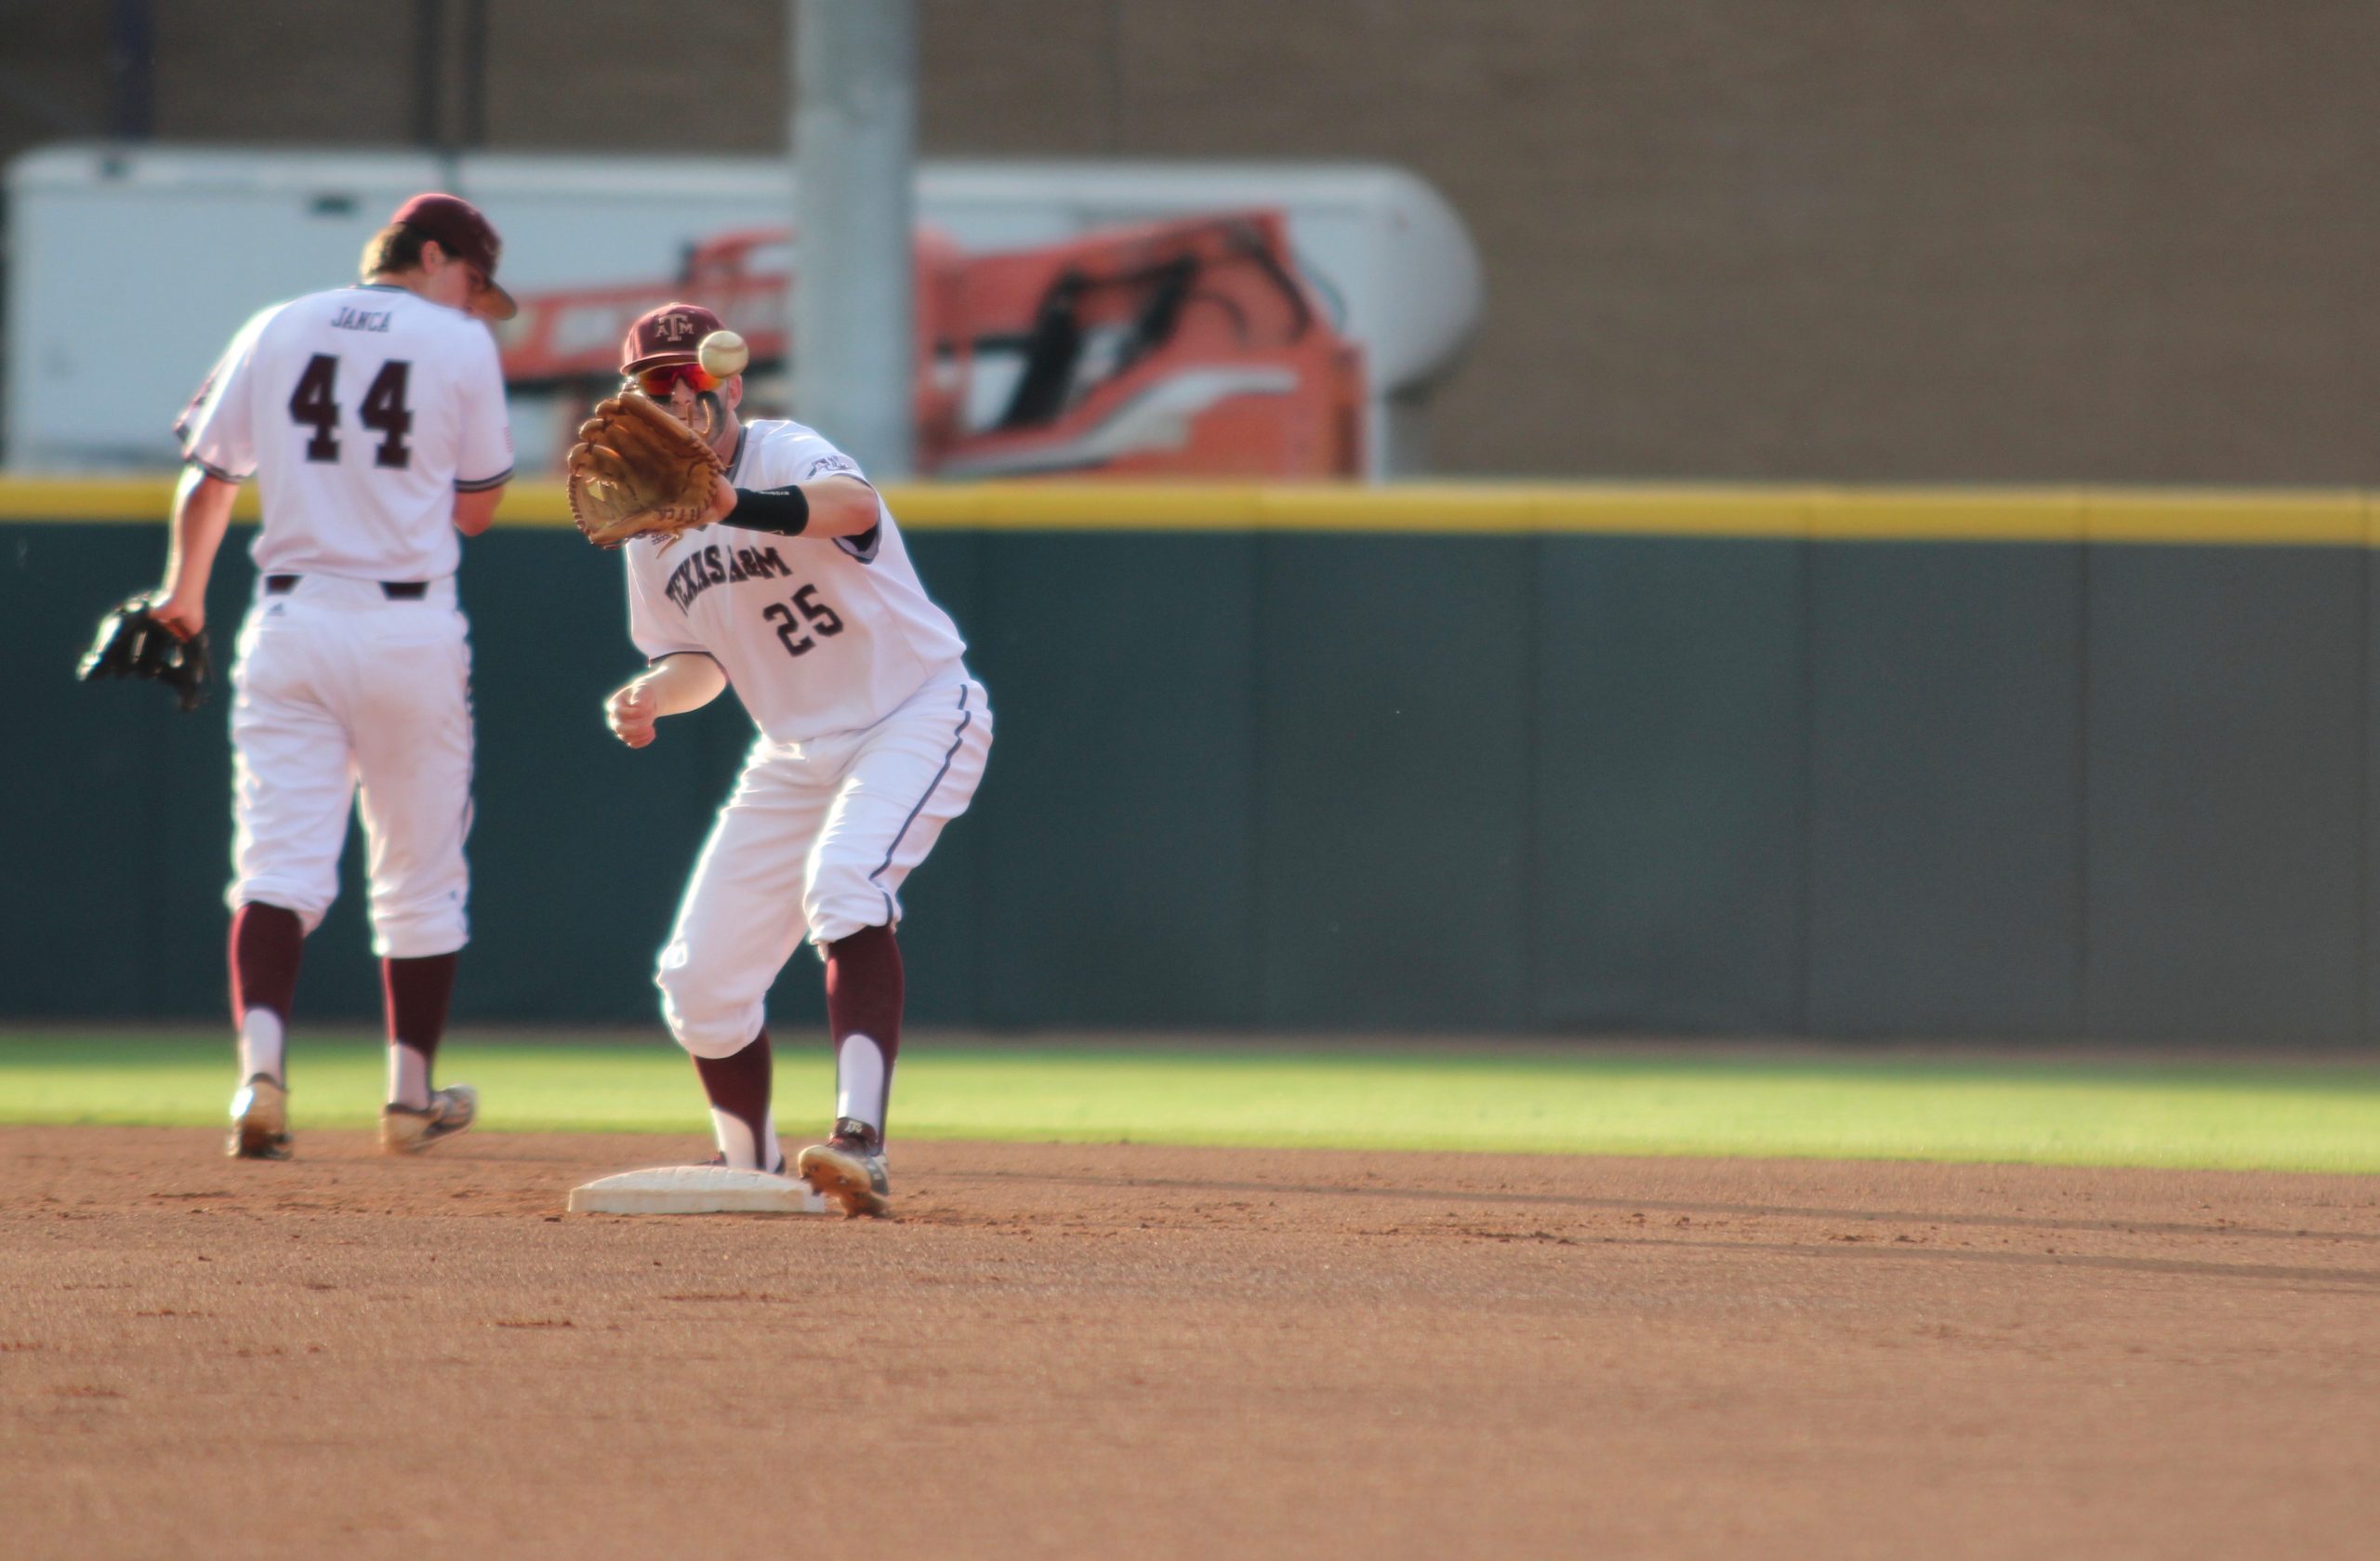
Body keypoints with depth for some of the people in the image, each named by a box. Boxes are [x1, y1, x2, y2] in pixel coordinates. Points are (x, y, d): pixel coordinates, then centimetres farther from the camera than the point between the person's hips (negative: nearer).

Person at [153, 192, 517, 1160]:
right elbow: (475, 509, 5)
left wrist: (185, 593, 29)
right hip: (412, 632, -2)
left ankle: (261, 1062, -27)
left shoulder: (275, 332, 8)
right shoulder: (460, 346, 0)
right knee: (421, 874, 12)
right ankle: (411, 1096, 18)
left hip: (292, 623, 2)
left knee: (279, 862, -5)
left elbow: (207, 481, 13)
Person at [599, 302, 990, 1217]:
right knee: (698, 983, 2)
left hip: (916, 719, -7)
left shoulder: (787, 456, -20)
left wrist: (736, 508, -64)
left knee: (842, 883, -35)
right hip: (796, 753, 7)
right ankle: (750, 1167, 26)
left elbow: (852, 505, -46)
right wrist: (651, 696, -10)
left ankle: (860, 1142, -43)